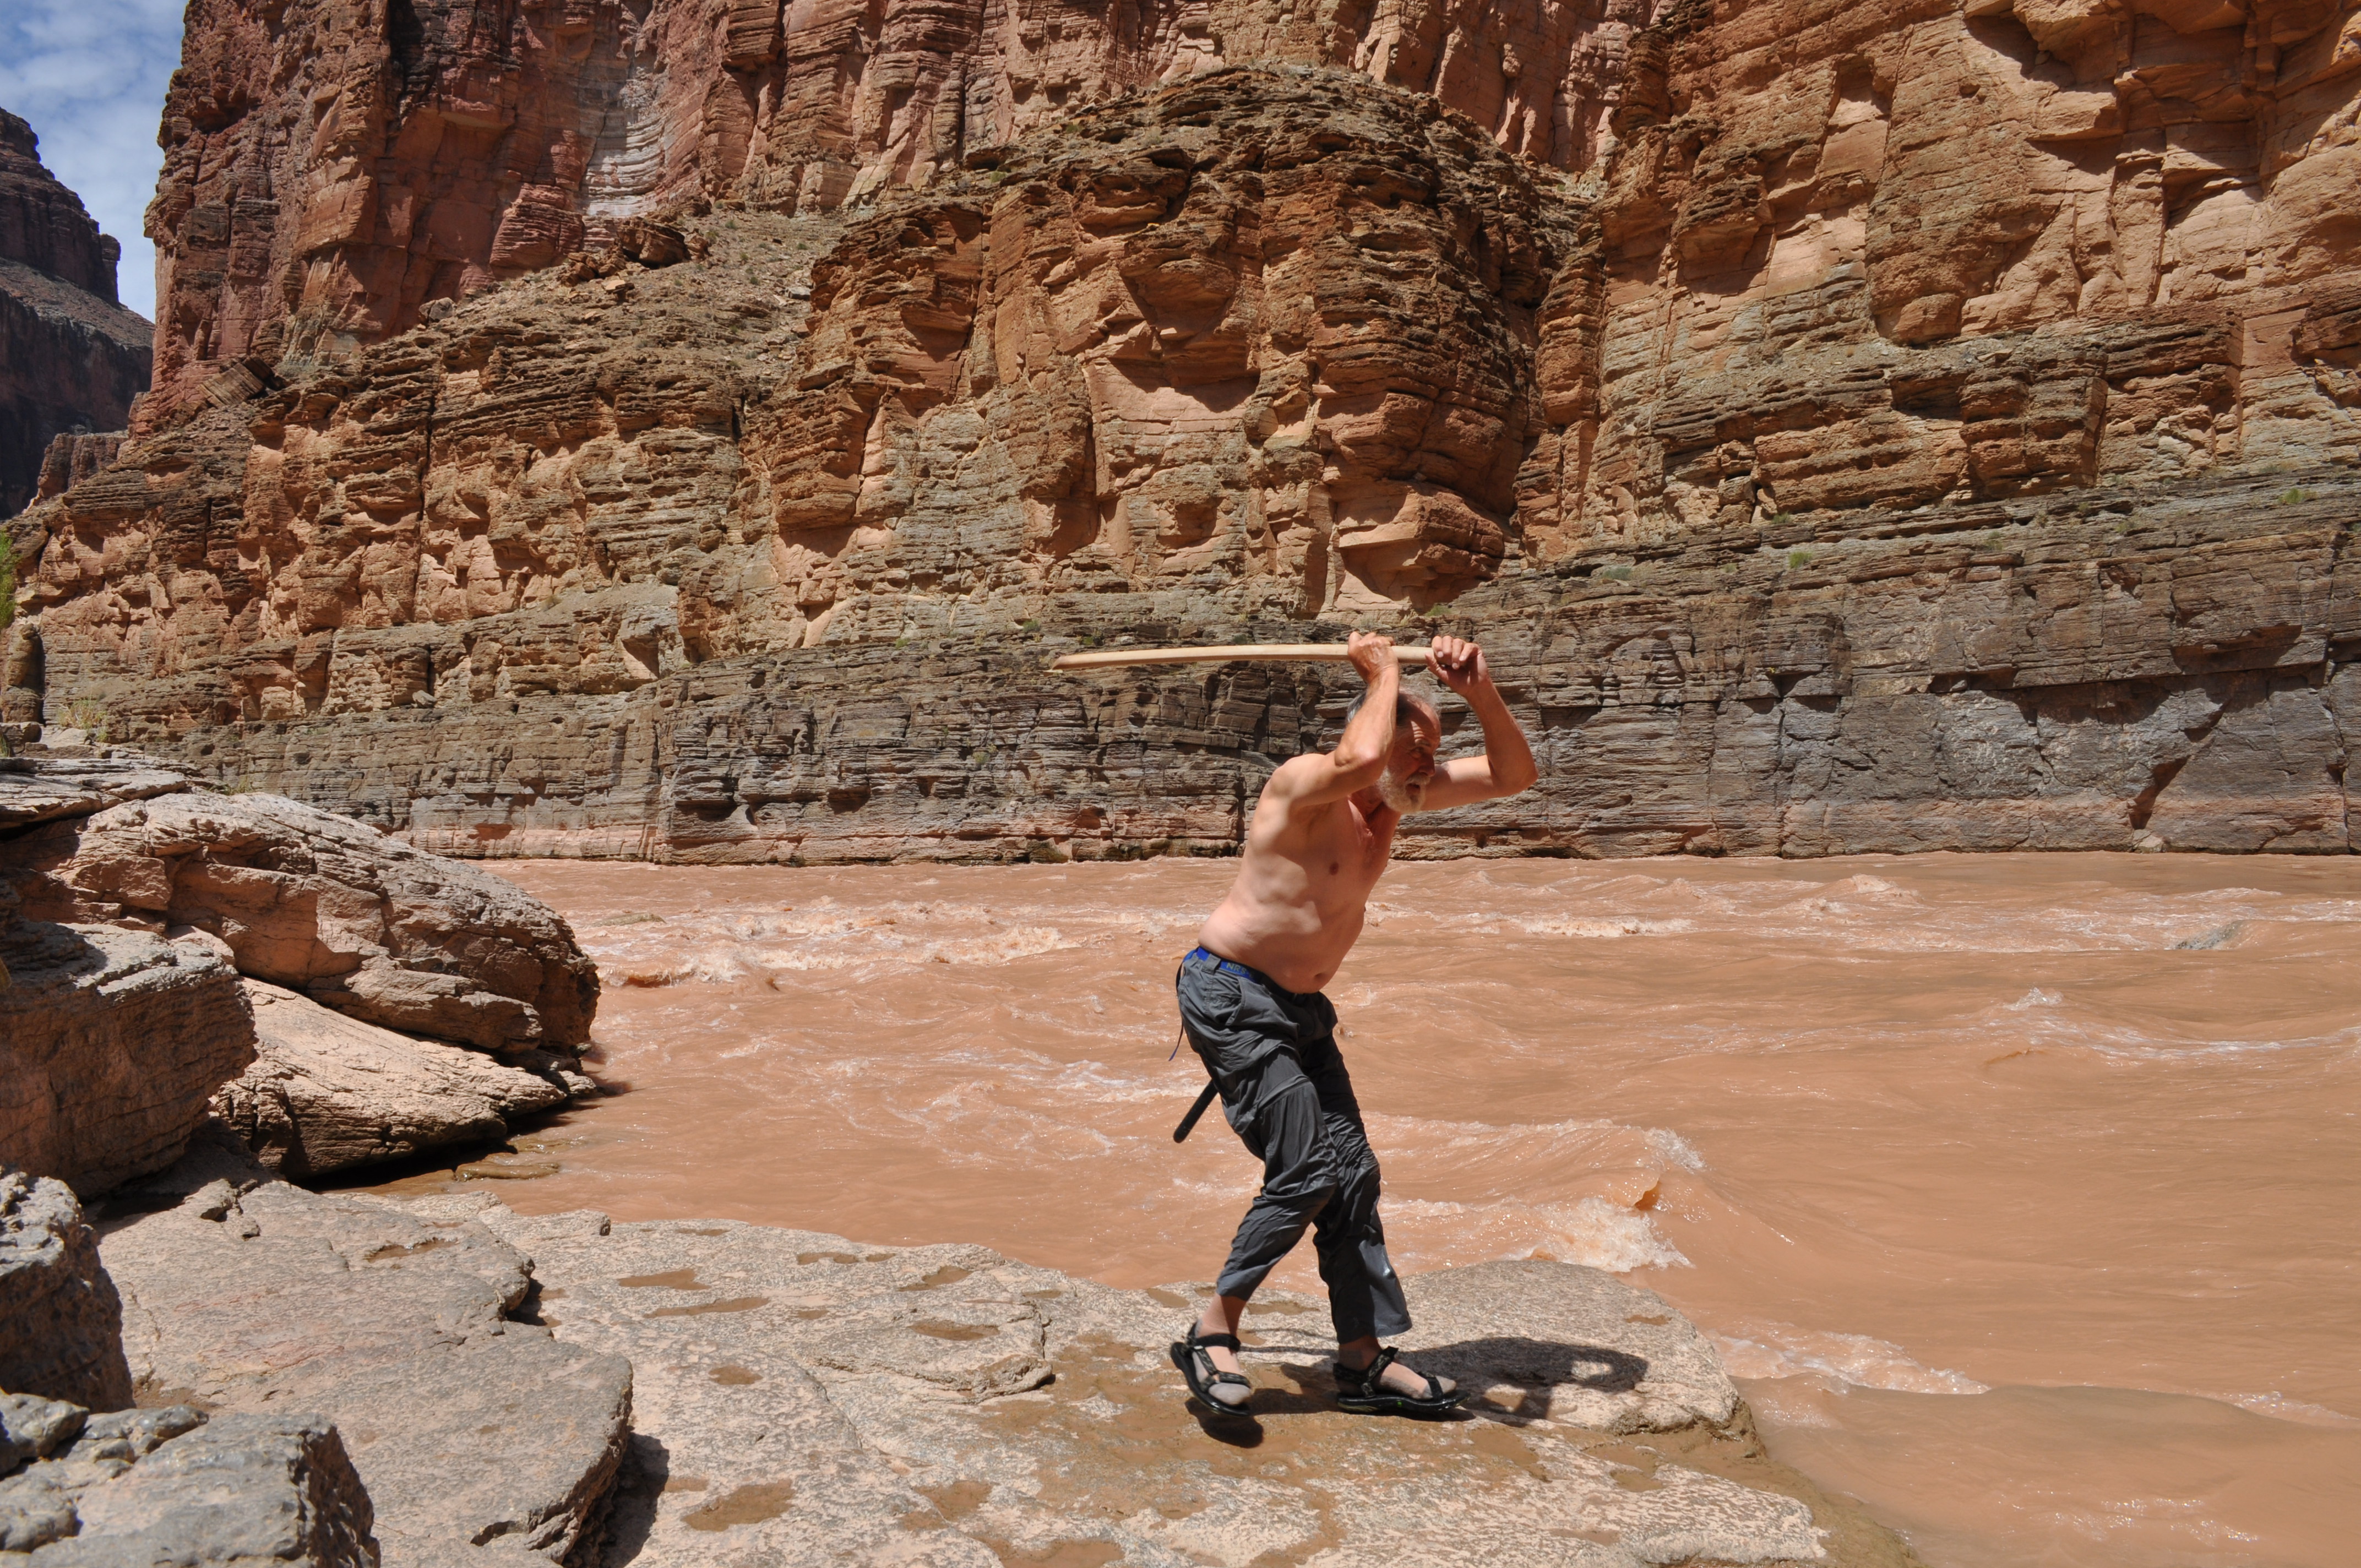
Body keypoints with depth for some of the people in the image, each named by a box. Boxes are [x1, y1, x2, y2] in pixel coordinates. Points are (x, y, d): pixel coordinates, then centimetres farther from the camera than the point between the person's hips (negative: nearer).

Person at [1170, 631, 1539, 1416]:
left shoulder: (1397, 793, 4)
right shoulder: (1302, 783, -19)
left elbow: (1513, 775, 4)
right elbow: (1360, 758, -43)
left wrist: (1480, 691, -11)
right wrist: (1384, 673, -25)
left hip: (1299, 1007, 9)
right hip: (1230, 997, -9)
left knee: (1352, 1175, 7)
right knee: (1307, 1173, -13)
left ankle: (1365, 1362, 16)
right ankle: (1212, 1336, 2)